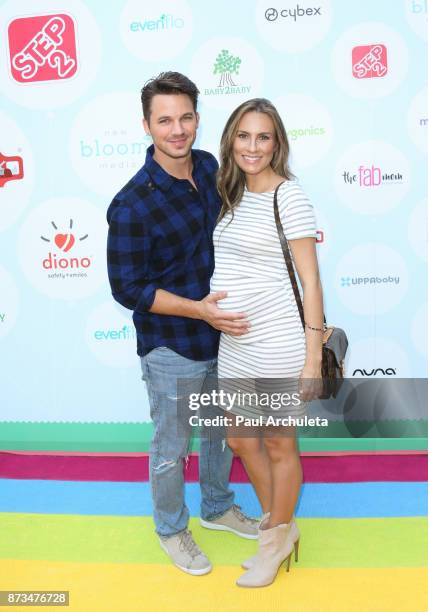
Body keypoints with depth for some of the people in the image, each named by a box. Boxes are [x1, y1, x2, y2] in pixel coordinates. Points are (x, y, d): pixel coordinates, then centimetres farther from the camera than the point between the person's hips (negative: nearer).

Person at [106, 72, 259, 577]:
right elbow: (127, 288, -18)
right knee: (171, 448, 13)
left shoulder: (210, 167, -2)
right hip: (171, 349, -6)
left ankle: (217, 507, 49)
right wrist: (198, 309, -25)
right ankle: (171, 528, 40)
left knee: (220, 431, 24)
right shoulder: (132, 206, -23)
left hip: (222, 335, 6)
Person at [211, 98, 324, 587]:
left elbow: (310, 281, -11)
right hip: (232, 345, 7)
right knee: (240, 440, 18)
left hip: (278, 344, -7)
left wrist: (313, 357, -13)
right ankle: (276, 524, 43)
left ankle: (278, 537, 36)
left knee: (278, 445, 11)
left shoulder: (289, 196, -10)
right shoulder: (229, 195, 9)